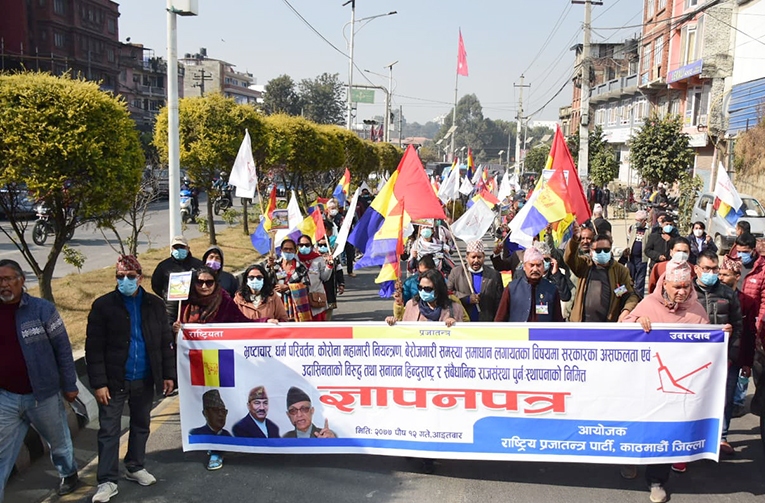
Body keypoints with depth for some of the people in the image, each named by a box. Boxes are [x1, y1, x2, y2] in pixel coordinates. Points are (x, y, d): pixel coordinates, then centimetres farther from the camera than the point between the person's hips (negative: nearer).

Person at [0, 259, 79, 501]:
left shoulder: (42, 309, -10)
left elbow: (62, 348, -5)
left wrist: (69, 385, -3)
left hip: (43, 395, -2)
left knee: (58, 440, 19)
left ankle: (69, 474, 46)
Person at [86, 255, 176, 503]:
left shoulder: (155, 304, 1)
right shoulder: (103, 305, -8)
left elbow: (165, 343, 6)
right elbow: (94, 348, -9)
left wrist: (168, 374, 2)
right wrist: (99, 382, -13)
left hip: (144, 380, 3)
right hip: (114, 380, -3)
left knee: (141, 426, 17)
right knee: (109, 431, 2)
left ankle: (136, 468, 34)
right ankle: (107, 481, 13)